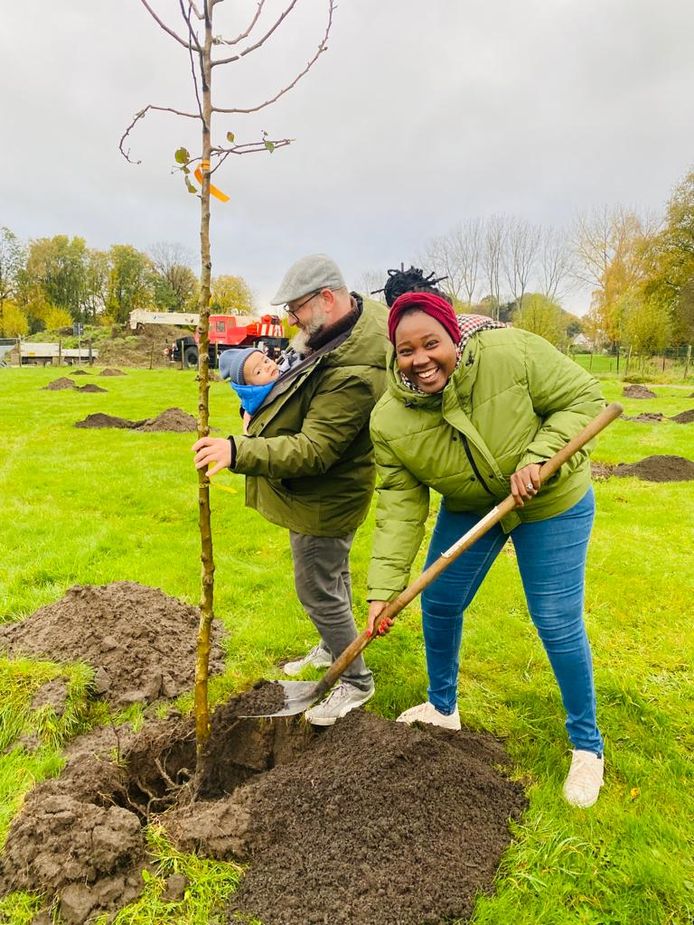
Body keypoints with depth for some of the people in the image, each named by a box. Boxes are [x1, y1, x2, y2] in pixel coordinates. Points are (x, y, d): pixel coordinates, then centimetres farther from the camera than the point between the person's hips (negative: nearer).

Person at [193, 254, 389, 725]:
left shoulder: (354, 373, -34)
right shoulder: (356, 314, -2)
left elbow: (313, 451, -34)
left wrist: (238, 452, -39)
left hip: (324, 497, -11)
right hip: (320, 490, 11)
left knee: (319, 590, 4)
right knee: (332, 574, 27)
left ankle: (356, 681, 26)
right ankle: (332, 648, 50)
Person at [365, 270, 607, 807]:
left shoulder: (512, 352, -28)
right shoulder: (389, 421, -19)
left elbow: (584, 399, -19)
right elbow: (401, 505, -18)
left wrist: (539, 457, -33)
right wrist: (384, 587, -23)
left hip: (551, 505, -3)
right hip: (469, 508, 4)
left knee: (558, 626, 0)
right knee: (439, 603, 10)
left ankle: (587, 746, 24)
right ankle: (443, 707, 38)